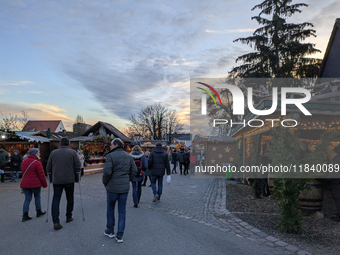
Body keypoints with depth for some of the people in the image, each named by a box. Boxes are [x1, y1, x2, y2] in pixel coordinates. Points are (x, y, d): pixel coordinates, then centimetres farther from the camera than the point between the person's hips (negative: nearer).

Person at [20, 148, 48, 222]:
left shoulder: (23, 162, 10)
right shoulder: (37, 163, -14)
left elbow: (24, 174, 19)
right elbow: (41, 175, -13)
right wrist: (44, 184, -4)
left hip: (25, 184, 6)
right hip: (35, 184, -6)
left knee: (27, 198, 8)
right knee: (37, 197, 12)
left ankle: (25, 215, 2)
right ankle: (38, 212, 24)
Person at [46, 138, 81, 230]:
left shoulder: (53, 153, 5)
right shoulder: (73, 152, -1)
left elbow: (48, 168, 8)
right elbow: (77, 167, -3)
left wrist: (51, 178, 21)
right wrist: (76, 178, 10)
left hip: (56, 180, 1)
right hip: (69, 180, -1)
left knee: (56, 199, 2)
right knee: (70, 199, 15)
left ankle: (56, 222, -6)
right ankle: (69, 217, 26)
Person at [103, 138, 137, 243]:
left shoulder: (110, 156, -11)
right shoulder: (129, 157, 5)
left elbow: (107, 171, -18)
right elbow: (134, 171, 3)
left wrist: (105, 183, -2)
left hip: (112, 187, -4)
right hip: (125, 187, 4)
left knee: (110, 209, 17)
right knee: (122, 211, 10)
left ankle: (110, 231, 30)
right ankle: (119, 236, 13)